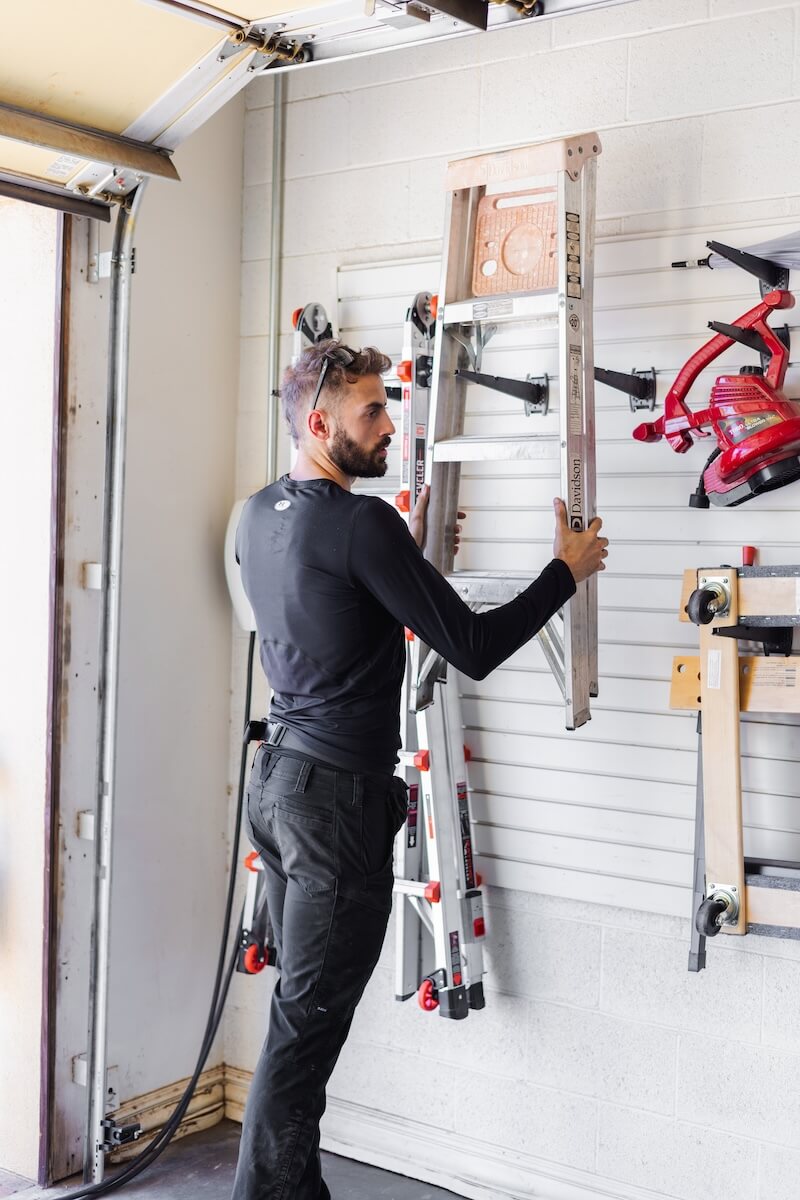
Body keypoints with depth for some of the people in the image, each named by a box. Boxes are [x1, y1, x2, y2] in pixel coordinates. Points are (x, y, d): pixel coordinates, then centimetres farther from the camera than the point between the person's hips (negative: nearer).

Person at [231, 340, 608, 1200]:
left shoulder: (257, 516, 9)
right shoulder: (364, 523, -18)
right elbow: (472, 649, -16)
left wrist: (408, 550, 25)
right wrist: (567, 569, -5)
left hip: (277, 779, 9)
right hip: (340, 793, -9)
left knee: (305, 1004, 15)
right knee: (308, 1017, -1)